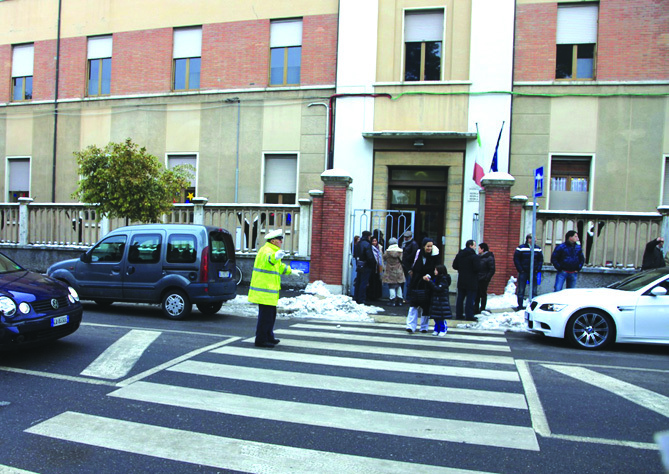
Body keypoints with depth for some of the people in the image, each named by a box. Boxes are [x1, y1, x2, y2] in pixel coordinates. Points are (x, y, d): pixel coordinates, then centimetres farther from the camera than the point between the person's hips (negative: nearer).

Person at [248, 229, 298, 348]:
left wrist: (291, 271, 44)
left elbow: (279, 266, 36)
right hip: (265, 290, -11)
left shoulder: (272, 251, 19)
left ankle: (268, 337, 31)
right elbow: (268, 259, -42)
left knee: (271, 314, 19)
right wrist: (275, 257, -63)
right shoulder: (267, 250, -15)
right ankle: (260, 340, 1)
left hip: (268, 290, 11)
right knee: (266, 315, -6)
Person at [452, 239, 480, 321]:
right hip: (471, 281, -6)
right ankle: (469, 316, 0)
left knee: (460, 298, 12)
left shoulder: (459, 255, 6)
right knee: (470, 299, -1)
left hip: (461, 281, 6)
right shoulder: (474, 256, -14)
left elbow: (454, 266, 8)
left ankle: (458, 315, 17)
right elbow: (476, 268, -20)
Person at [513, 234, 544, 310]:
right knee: (521, 290, 2)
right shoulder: (520, 248, -3)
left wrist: (538, 269, -2)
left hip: (534, 273, 2)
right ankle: (520, 306, 11)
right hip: (523, 272, -2)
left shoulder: (538, 249, 7)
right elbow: (516, 259, -3)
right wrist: (520, 269, -9)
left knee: (534, 290, 6)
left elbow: (541, 260, 10)